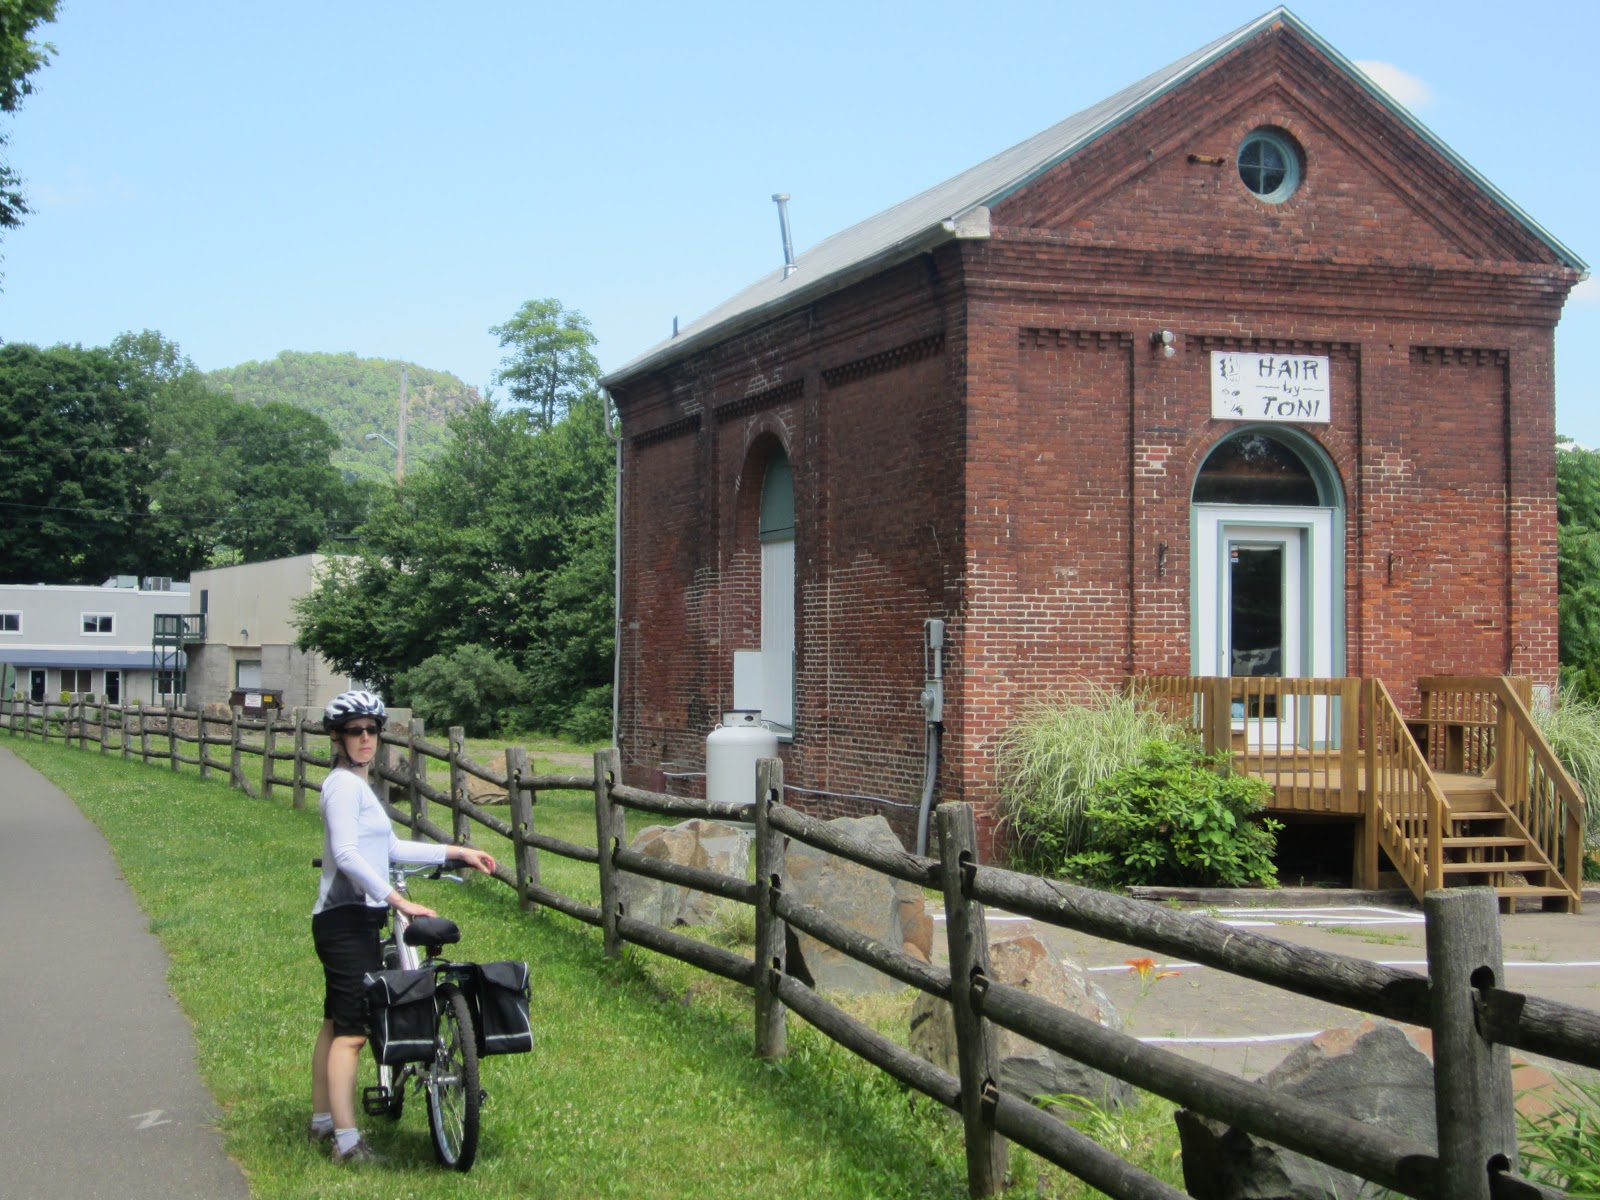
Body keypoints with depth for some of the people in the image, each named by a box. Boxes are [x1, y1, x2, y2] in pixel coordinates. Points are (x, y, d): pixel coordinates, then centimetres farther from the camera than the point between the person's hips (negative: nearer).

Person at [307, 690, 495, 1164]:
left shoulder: (357, 785, 18)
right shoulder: (344, 785, -14)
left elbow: (391, 848, 23)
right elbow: (347, 855, -26)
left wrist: (456, 852, 20)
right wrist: (399, 901, -30)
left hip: (353, 919, 10)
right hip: (347, 920, -10)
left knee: (336, 1023, 16)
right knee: (352, 1030, -11)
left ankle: (321, 1122, 25)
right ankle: (346, 1140, -11)